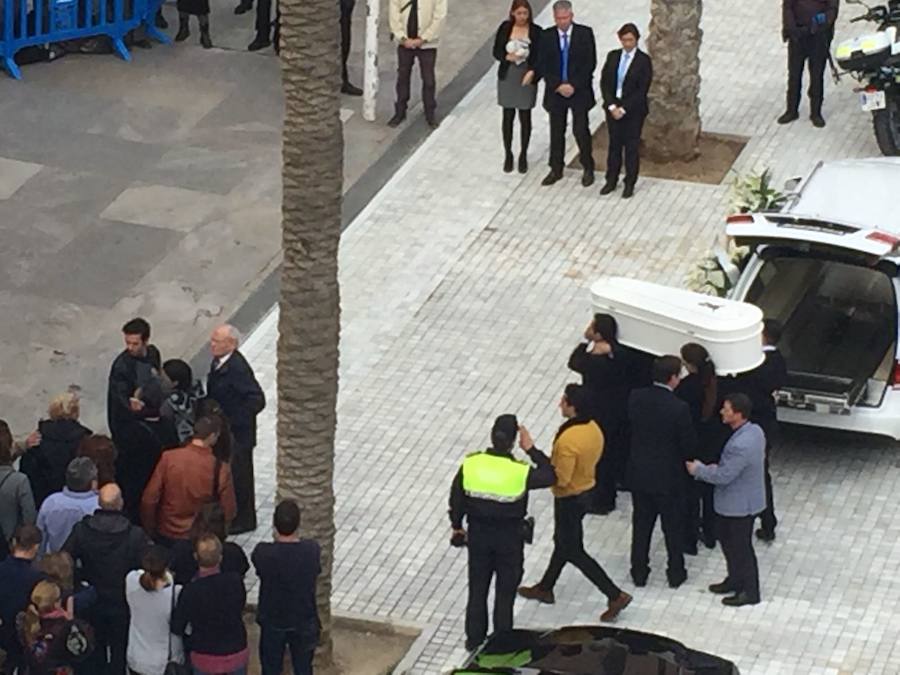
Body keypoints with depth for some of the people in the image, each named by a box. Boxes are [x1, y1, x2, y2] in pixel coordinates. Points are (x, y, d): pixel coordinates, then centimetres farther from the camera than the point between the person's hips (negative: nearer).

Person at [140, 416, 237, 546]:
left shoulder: (169, 458, -17)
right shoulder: (220, 469, -20)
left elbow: (148, 500, -12)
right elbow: (228, 512, -11)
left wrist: (150, 531, 4)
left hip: (166, 536, 1)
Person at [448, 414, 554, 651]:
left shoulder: (470, 465, -16)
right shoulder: (521, 472, -24)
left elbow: (456, 499, -4)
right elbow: (549, 476, -6)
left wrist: (457, 526, 12)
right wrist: (531, 449, -5)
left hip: (478, 535, 2)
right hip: (509, 539, -2)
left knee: (477, 590, 19)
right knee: (505, 593, 14)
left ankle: (474, 640, 31)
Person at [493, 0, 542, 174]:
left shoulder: (536, 31, -8)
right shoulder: (505, 28, -3)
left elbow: (540, 56, -8)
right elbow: (496, 51, 1)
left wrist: (532, 71, -24)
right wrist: (507, 57, -19)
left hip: (527, 77, -1)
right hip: (507, 76, 1)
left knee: (525, 118, 6)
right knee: (508, 117, 8)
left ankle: (523, 156, 20)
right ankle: (508, 155, 22)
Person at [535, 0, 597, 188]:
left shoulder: (585, 33, -5)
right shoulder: (547, 36, 0)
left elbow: (590, 63, -8)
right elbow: (542, 66, -2)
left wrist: (574, 86, -15)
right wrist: (558, 86, -14)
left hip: (579, 91, -2)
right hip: (555, 92, 2)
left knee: (581, 130, 0)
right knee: (556, 132, 9)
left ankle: (588, 169, 15)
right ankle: (556, 170, 20)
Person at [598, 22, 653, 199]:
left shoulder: (643, 61, -9)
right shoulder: (612, 56, 3)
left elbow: (642, 90, -12)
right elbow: (604, 82, 2)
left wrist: (624, 109, -15)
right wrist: (612, 106, -10)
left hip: (633, 110, -3)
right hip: (613, 107, 3)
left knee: (632, 146, 6)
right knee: (614, 144, 12)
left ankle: (630, 184, 16)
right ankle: (611, 181, 23)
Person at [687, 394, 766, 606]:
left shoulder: (740, 445, -35)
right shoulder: (755, 431, -5)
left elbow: (724, 477, -27)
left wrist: (698, 470, -11)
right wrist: (718, 468, 7)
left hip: (739, 505, -9)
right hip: (741, 499, 9)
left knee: (741, 547, 9)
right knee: (728, 540, 25)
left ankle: (750, 592, 25)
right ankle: (735, 579, 42)